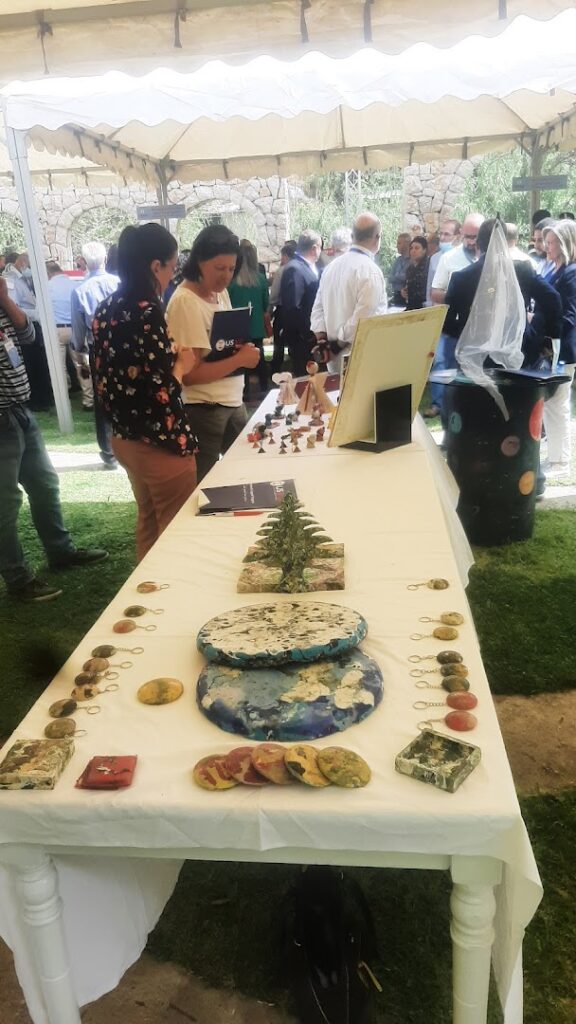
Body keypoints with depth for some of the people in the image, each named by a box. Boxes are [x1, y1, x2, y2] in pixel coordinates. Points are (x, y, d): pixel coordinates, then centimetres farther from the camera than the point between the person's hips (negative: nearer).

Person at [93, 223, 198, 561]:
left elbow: (105, 377, 10)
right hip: (159, 443, -9)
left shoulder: (106, 309, 5)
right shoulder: (147, 313, -21)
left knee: (149, 522, 24)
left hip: (125, 438, 9)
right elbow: (160, 393, -25)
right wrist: (182, 363, -9)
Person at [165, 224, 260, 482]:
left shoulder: (221, 293, 7)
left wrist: (241, 349, -4)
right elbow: (189, 374, -22)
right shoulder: (185, 301, -19)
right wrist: (240, 359, -18)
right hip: (202, 410, -8)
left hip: (232, 401, 8)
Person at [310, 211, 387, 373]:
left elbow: (318, 308, 9)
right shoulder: (370, 271, -14)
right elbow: (363, 320, -21)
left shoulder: (332, 266, 9)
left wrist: (323, 342, 2)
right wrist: (338, 346, -11)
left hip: (335, 356, 8)